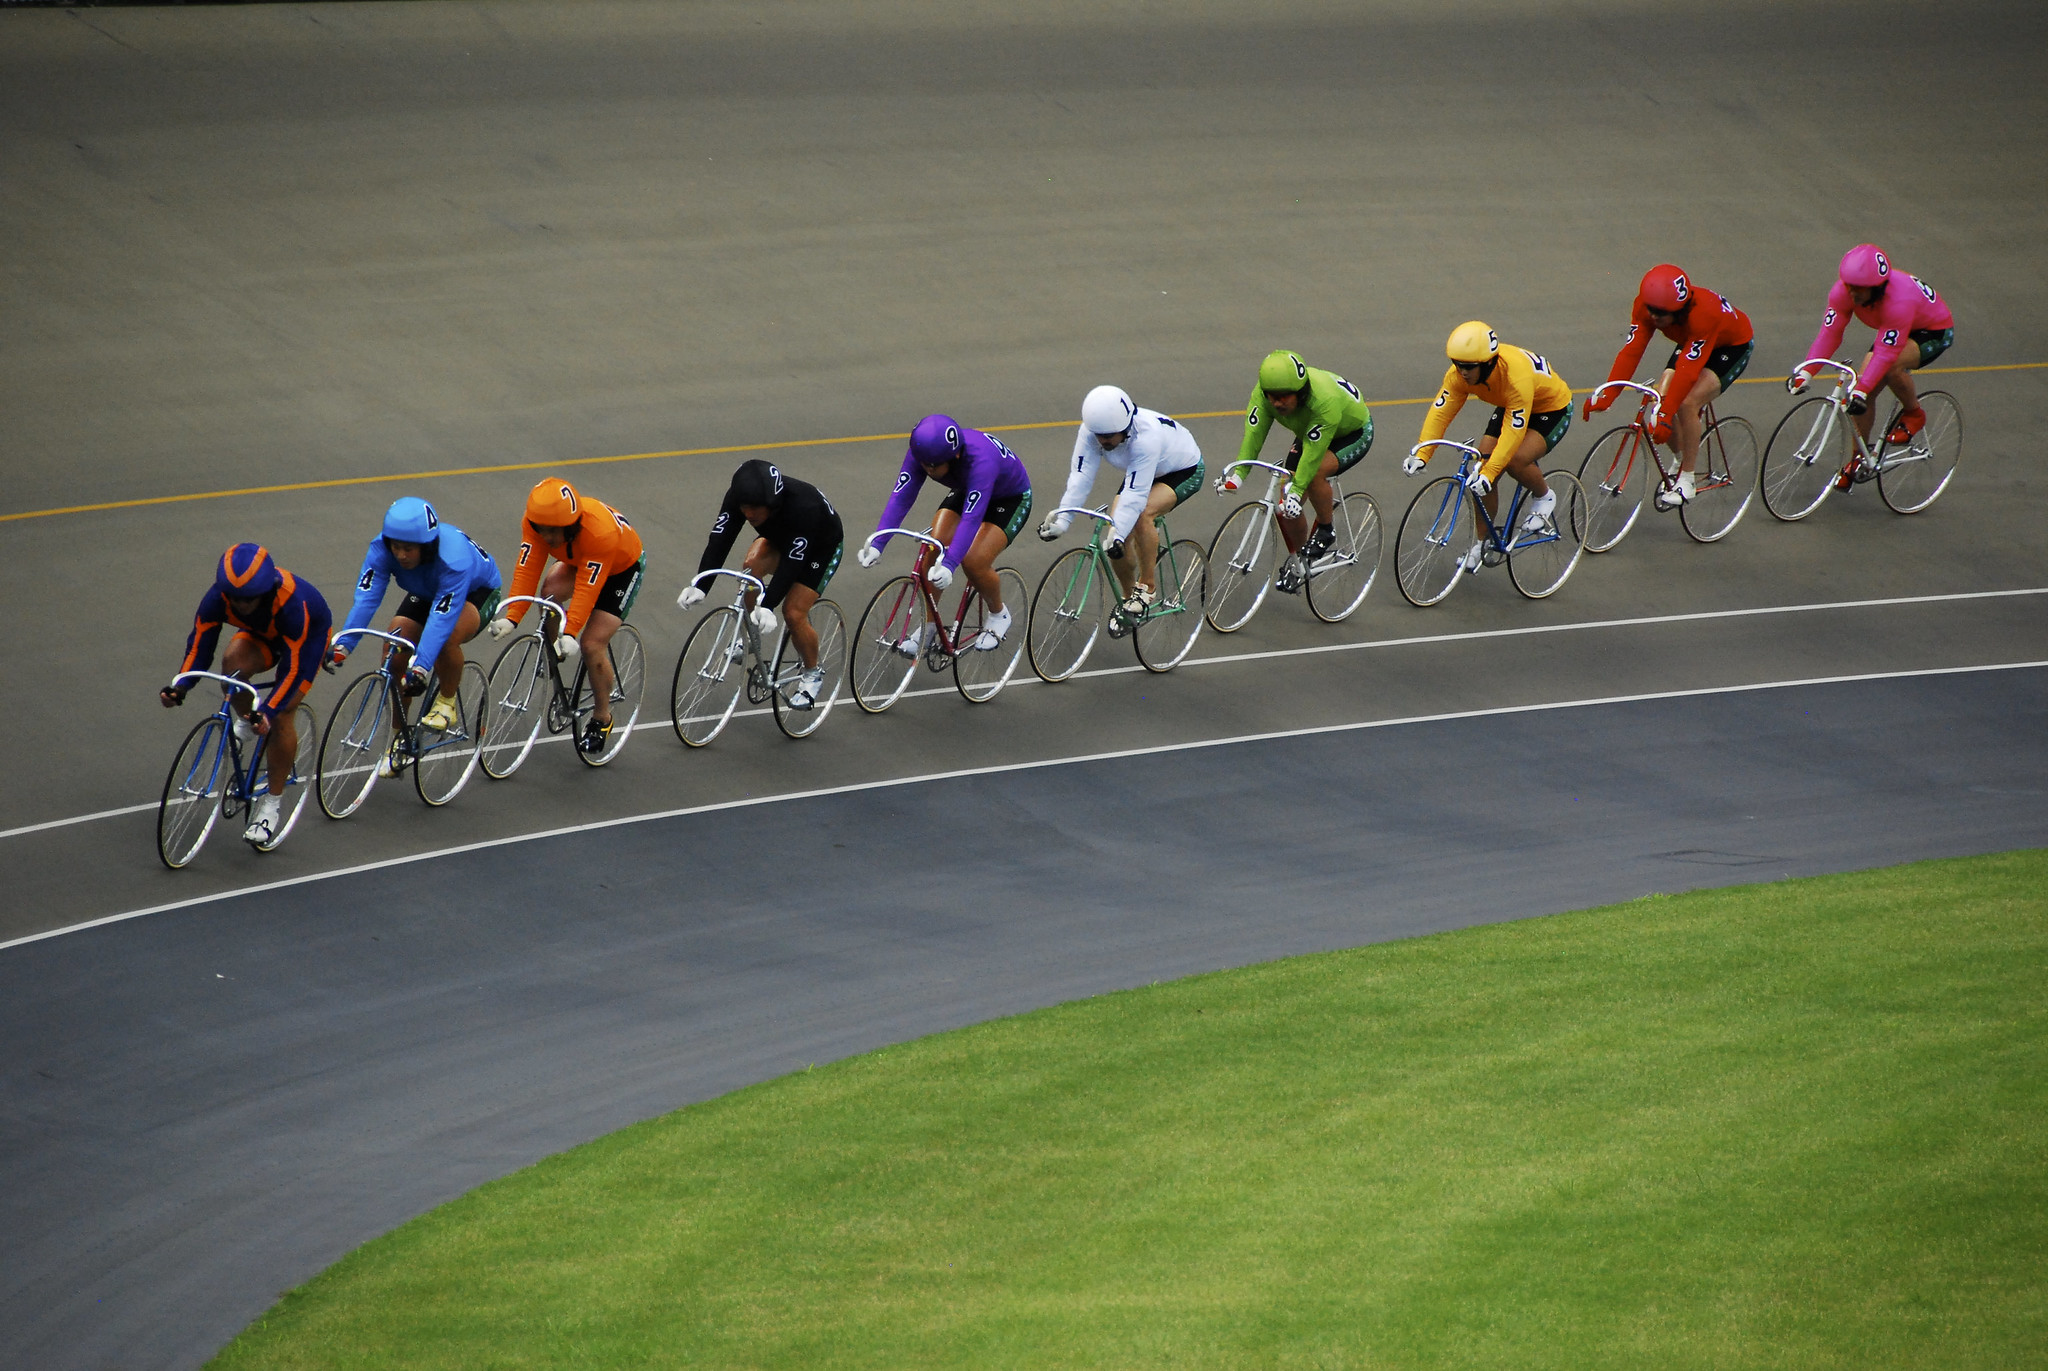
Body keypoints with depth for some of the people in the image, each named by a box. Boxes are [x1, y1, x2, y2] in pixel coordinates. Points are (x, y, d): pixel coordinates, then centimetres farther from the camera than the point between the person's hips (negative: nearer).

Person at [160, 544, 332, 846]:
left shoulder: (292, 603, -42)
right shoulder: (217, 599, -31)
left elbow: (293, 670, -37)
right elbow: (199, 646, -21)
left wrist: (269, 712, -47)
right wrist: (179, 687, -37)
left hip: (310, 633, -4)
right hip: (263, 635, 4)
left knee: (282, 715, -18)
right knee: (234, 660, -30)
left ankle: (272, 803, -4)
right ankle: (246, 718, 1)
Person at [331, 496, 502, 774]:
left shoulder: (453, 558, -41)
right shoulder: (382, 548, -29)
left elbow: (441, 617, -46)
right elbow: (366, 598, -35)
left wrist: (420, 667, -56)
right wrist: (342, 645, -48)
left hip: (476, 592, -5)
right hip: (425, 594, 5)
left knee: (447, 637, -36)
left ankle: (447, 703, -8)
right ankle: (399, 741, 2)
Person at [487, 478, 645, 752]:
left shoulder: (600, 532, -41)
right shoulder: (535, 522, -27)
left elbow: (587, 589, -42)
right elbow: (526, 570, -29)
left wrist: (571, 634, -49)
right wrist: (511, 618, -38)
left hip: (623, 568, -5)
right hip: (578, 562, 5)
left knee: (592, 644, -16)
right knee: (551, 590, -29)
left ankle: (602, 719, 5)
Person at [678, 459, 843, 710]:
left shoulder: (803, 507, -42)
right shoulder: (737, 497, -28)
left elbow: (792, 563, -42)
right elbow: (719, 541, -31)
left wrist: (768, 606, -50)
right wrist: (699, 586, -42)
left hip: (822, 546, -5)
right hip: (779, 538, 5)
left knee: (793, 612, -17)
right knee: (752, 564, -26)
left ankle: (813, 674, 8)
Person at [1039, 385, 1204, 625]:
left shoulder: (1146, 436, -41)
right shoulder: (1091, 432, -25)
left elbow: (1135, 493, -44)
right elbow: (1080, 477, -28)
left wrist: (1118, 535, -51)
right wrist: (1062, 521, -39)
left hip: (1183, 471, -6)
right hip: (1139, 472, 6)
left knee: (1142, 513, -33)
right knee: (1119, 544, -10)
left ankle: (1147, 588, -17)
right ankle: (1128, 598, 16)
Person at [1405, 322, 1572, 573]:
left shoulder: (1516, 376, -41)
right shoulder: (1460, 373, -23)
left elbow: (1513, 432, -43)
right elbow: (1440, 412, -24)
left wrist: (1489, 472, -51)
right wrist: (1421, 455, -37)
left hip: (1551, 409, -6)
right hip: (1507, 408, 6)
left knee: (1515, 459, -31)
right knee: (1482, 474, -7)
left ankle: (1545, 497, 1)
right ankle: (1482, 543, 12)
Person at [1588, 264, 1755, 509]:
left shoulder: (1703, 312, -41)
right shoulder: (1647, 307, -24)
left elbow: (1688, 370, -42)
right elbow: (1630, 351, -27)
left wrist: (1666, 414, -46)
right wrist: (1606, 397, -37)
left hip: (1732, 345, -6)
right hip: (1690, 342, 6)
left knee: (1687, 403, -27)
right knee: (1660, 399, -14)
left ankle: (1686, 483, -14)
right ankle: (1682, 460, 15)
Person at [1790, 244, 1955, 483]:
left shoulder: (1898, 301, -41)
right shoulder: (1844, 291, -23)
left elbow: (1885, 354, -40)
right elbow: (1829, 333, -22)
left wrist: (1861, 390, -46)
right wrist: (1804, 373, -31)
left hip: (1934, 331, -7)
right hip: (1892, 331, 7)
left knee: (1892, 365, -35)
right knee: (1864, 391, -6)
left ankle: (1914, 414, -7)